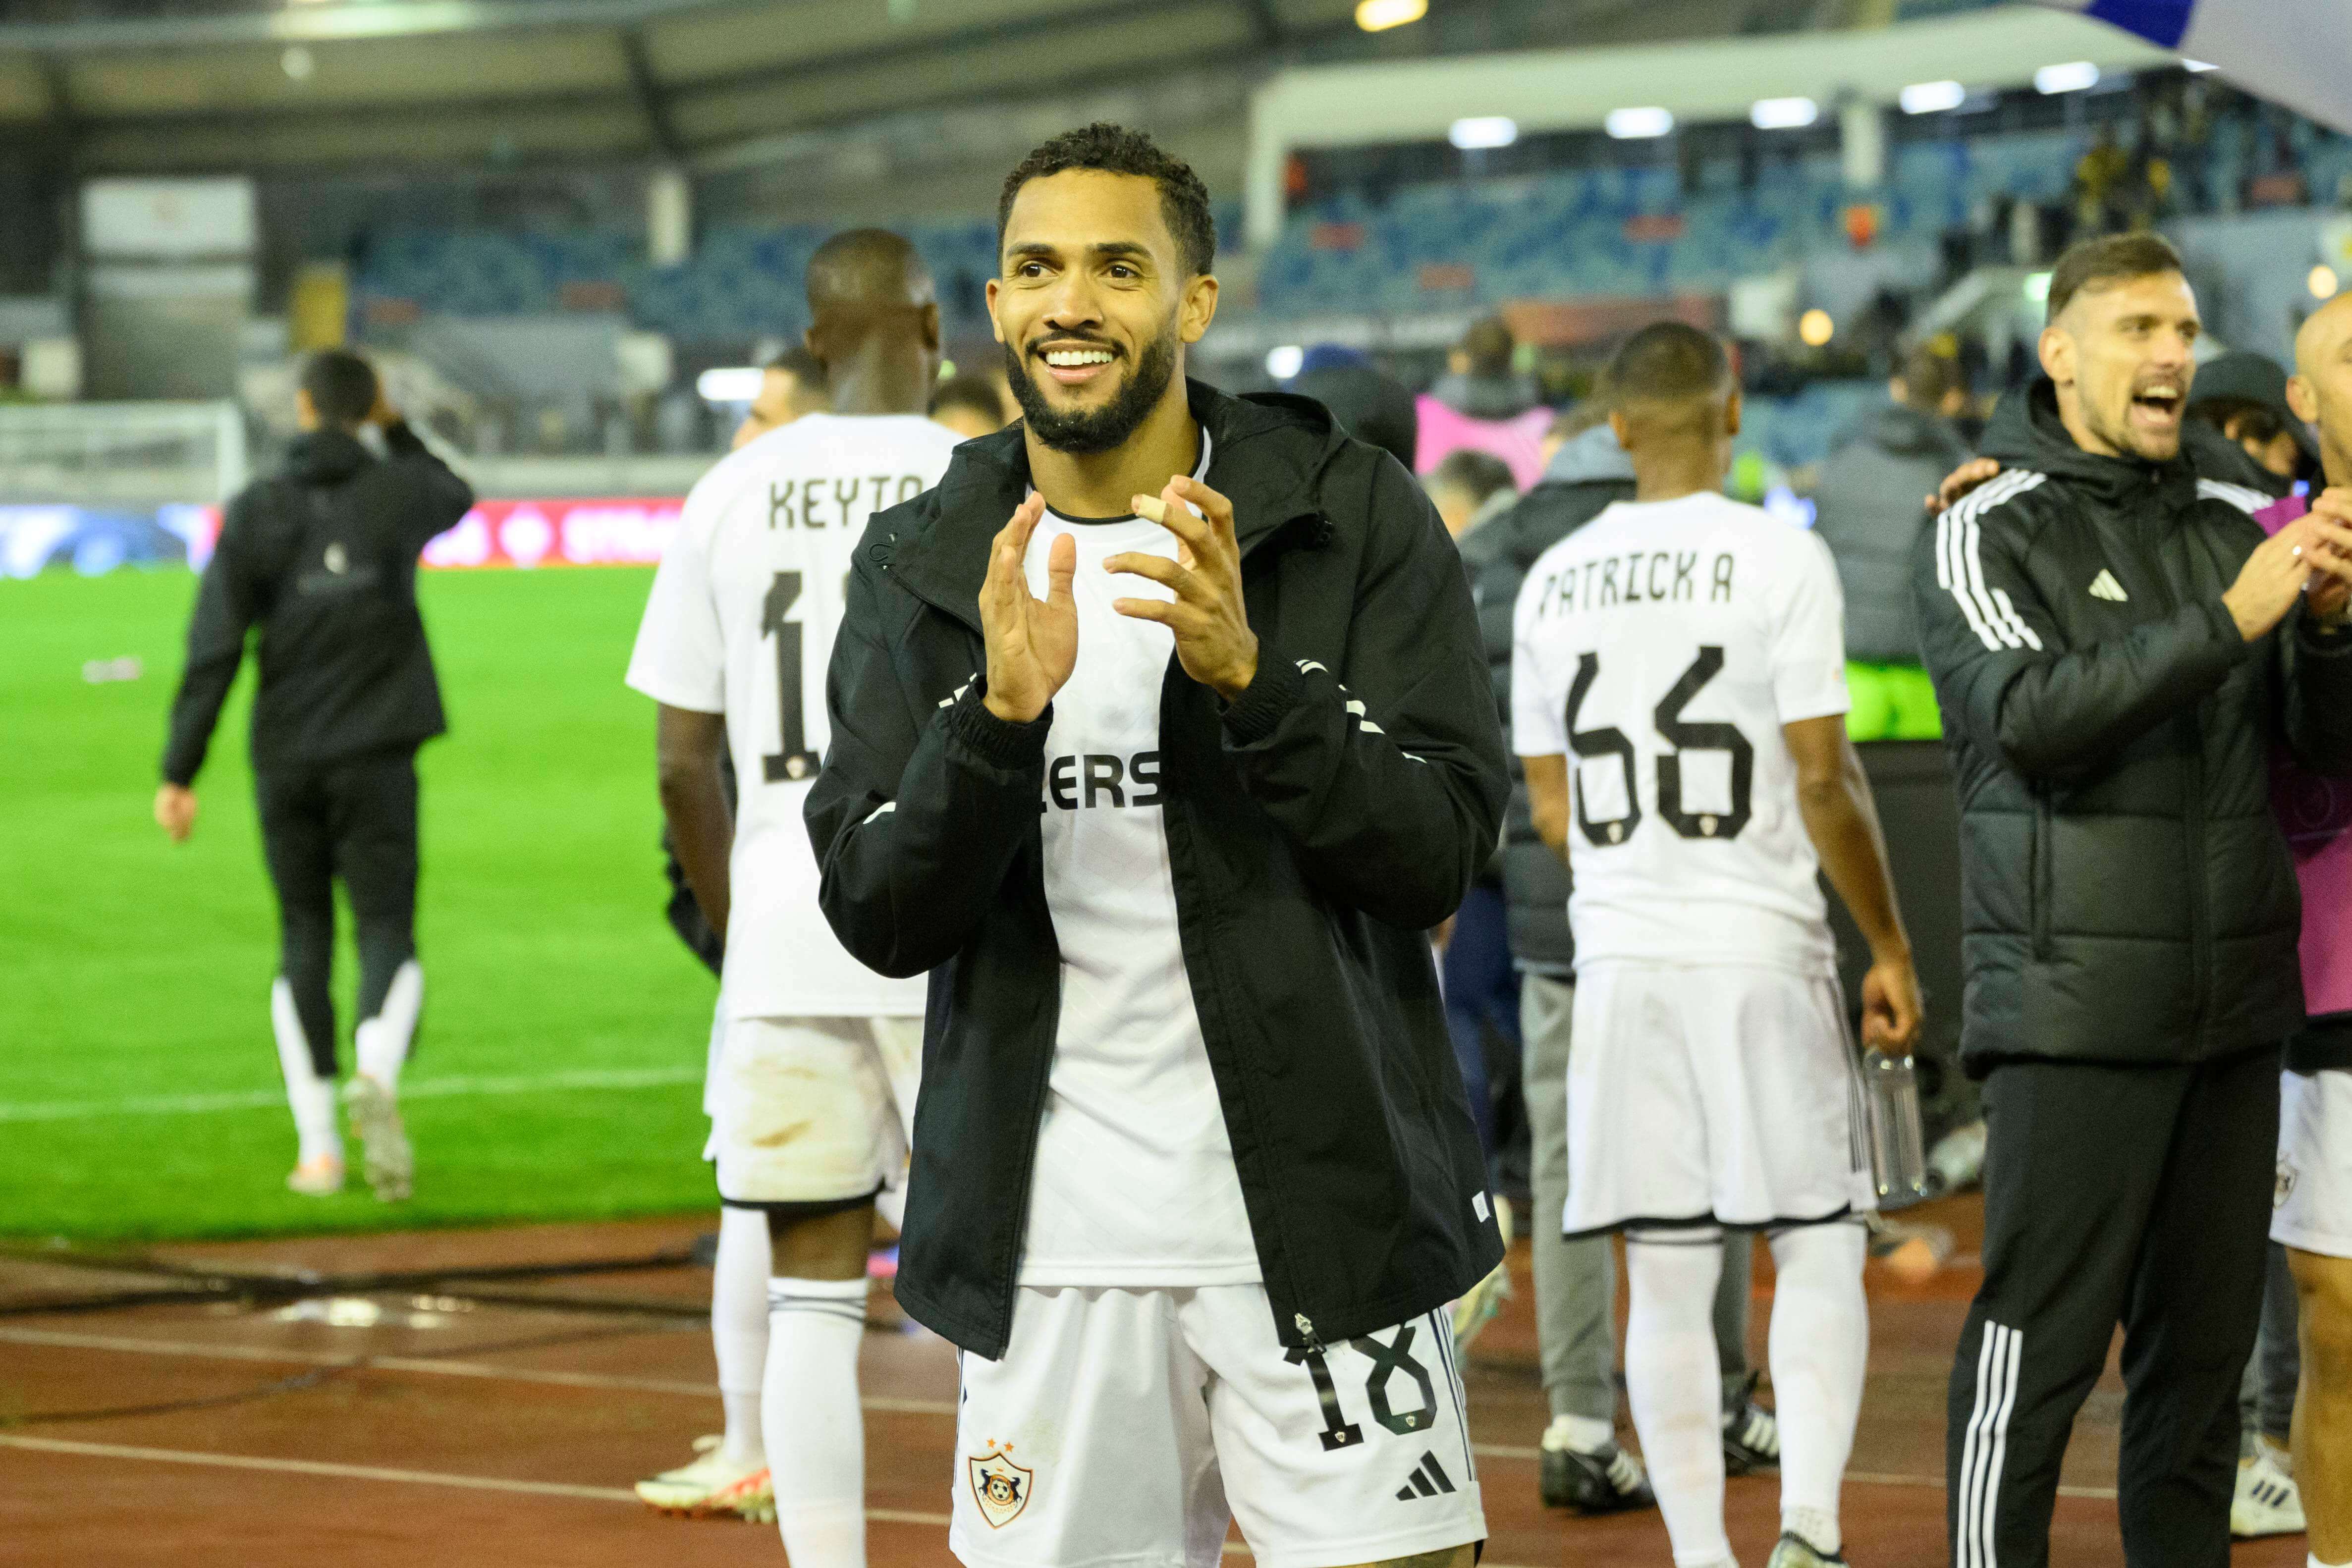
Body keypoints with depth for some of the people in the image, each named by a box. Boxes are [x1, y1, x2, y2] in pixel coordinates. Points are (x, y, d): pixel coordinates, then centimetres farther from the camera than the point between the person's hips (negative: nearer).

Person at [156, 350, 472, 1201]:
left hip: (286, 760, 1)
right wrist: (396, 428, 27)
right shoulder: (399, 491, 0)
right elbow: (455, 495, 27)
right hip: (377, 755, -1)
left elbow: (214, 648, -6)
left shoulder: (256, 510, -2)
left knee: (304, 940, 11)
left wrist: (180, 772, -3)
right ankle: (377, 1076, -33)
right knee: (387, 931, -1)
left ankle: (317, 1146, 9)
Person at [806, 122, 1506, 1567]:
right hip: (1053, 1229, 2)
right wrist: (1001, 717, -17)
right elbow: (879, 919, -1)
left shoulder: (1354, 517, -2)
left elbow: (1441, 851, -7)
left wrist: (1250, 677, -21)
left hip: (1318, 1209, -2)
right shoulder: (922, 568, 5)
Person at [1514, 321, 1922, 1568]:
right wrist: (1889, 945, -1)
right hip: (1763, 951, -3)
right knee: (1818, 1246, 7)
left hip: (1619, 956, 4)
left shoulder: (1555, 580, 7)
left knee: (1665, 1279, 6)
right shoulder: (1780, 558, -7)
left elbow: (1552, 813, 11)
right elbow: (1823, 780, -10)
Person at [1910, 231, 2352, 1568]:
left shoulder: (2233, 527, 12)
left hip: (2234, 1008, 5)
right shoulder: (1990, 535, -2)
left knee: (2205, 1342, 8)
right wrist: (2227, 623, -25)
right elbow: (2033, 718, -19)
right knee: (2041, 1339, -6)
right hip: (2076, 1009, -5)